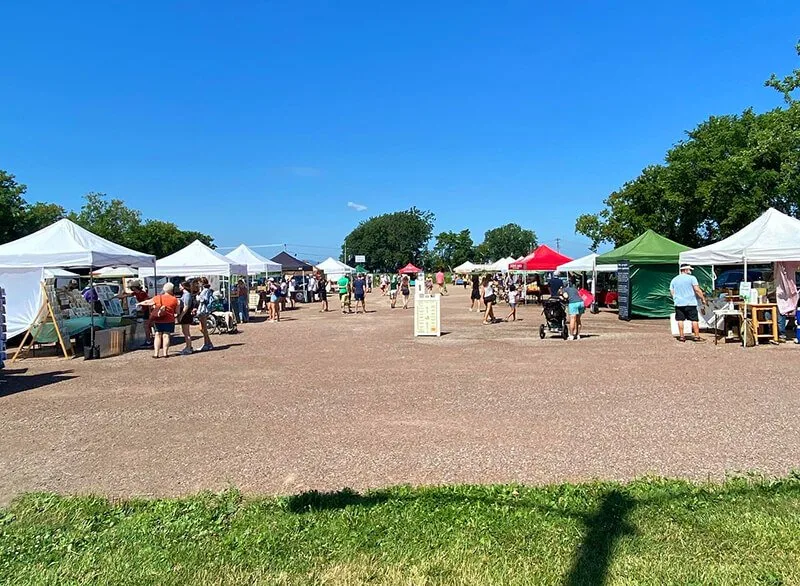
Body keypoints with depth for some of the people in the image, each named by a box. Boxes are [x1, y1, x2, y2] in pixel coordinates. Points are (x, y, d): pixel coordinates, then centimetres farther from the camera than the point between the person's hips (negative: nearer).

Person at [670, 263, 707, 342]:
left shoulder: (674, 280, 10)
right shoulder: (691, 278, -4)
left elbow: (671, 292, 10)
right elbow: (697, 290, -10)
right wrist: (703, 299, -3)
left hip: (678, 303, 4)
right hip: (690, 303, -4)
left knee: (680, 320, 8)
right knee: (694, 320, 2)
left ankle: (681, 336, 8)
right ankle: (697, 336, 3)